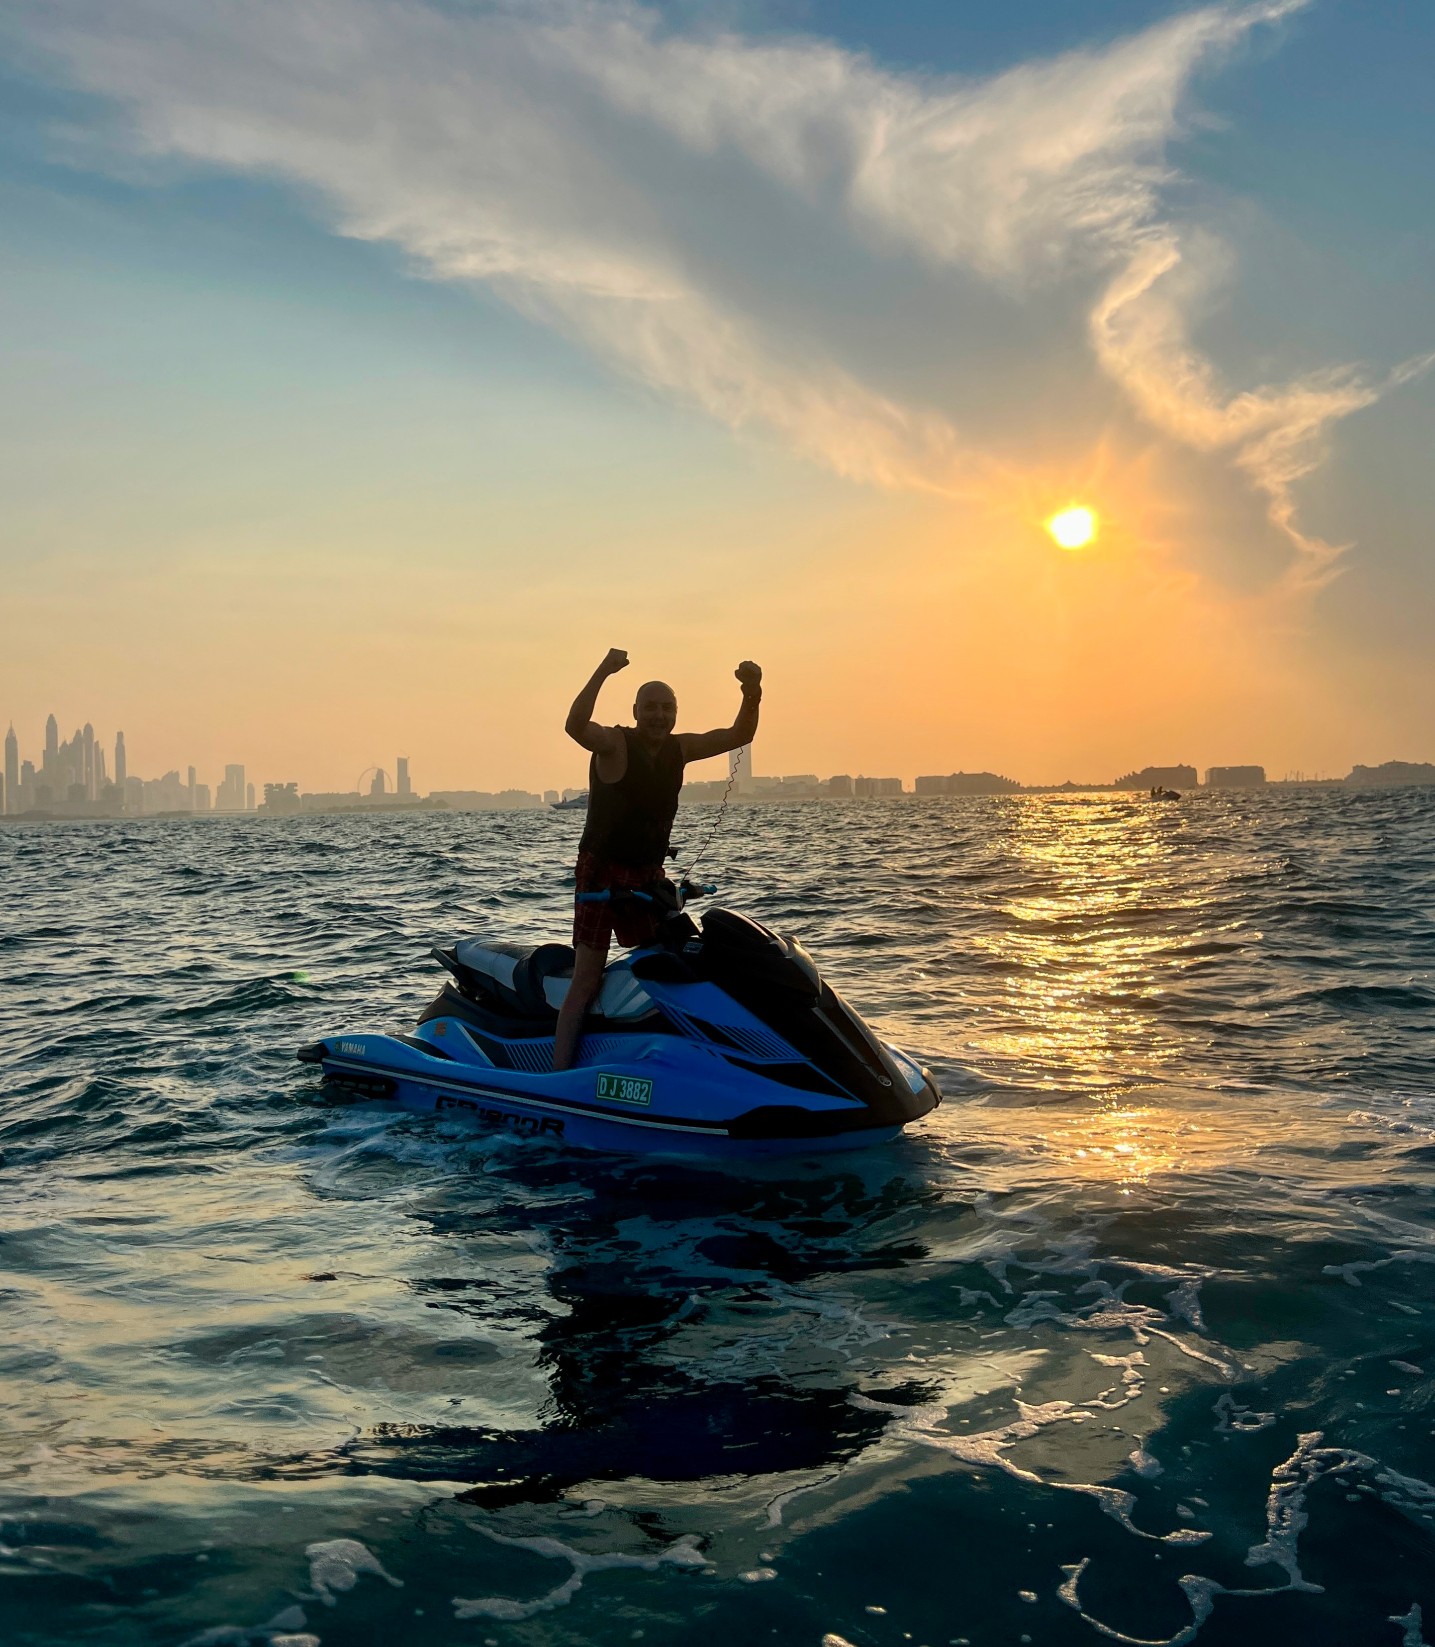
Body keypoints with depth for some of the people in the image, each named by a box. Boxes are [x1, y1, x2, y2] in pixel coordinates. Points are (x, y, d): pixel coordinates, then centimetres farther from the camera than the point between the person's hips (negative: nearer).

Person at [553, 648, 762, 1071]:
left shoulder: (679, 748, 6)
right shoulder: (615, 743, -13)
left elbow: (738, 735, 10)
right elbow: (575, 726, -34)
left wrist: (752, 694, -9)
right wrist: (602, 673, -46)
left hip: (650, 874, 7)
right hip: (603, 871, -7)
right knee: (586, 981, -11)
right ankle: (559, 1075, -12)